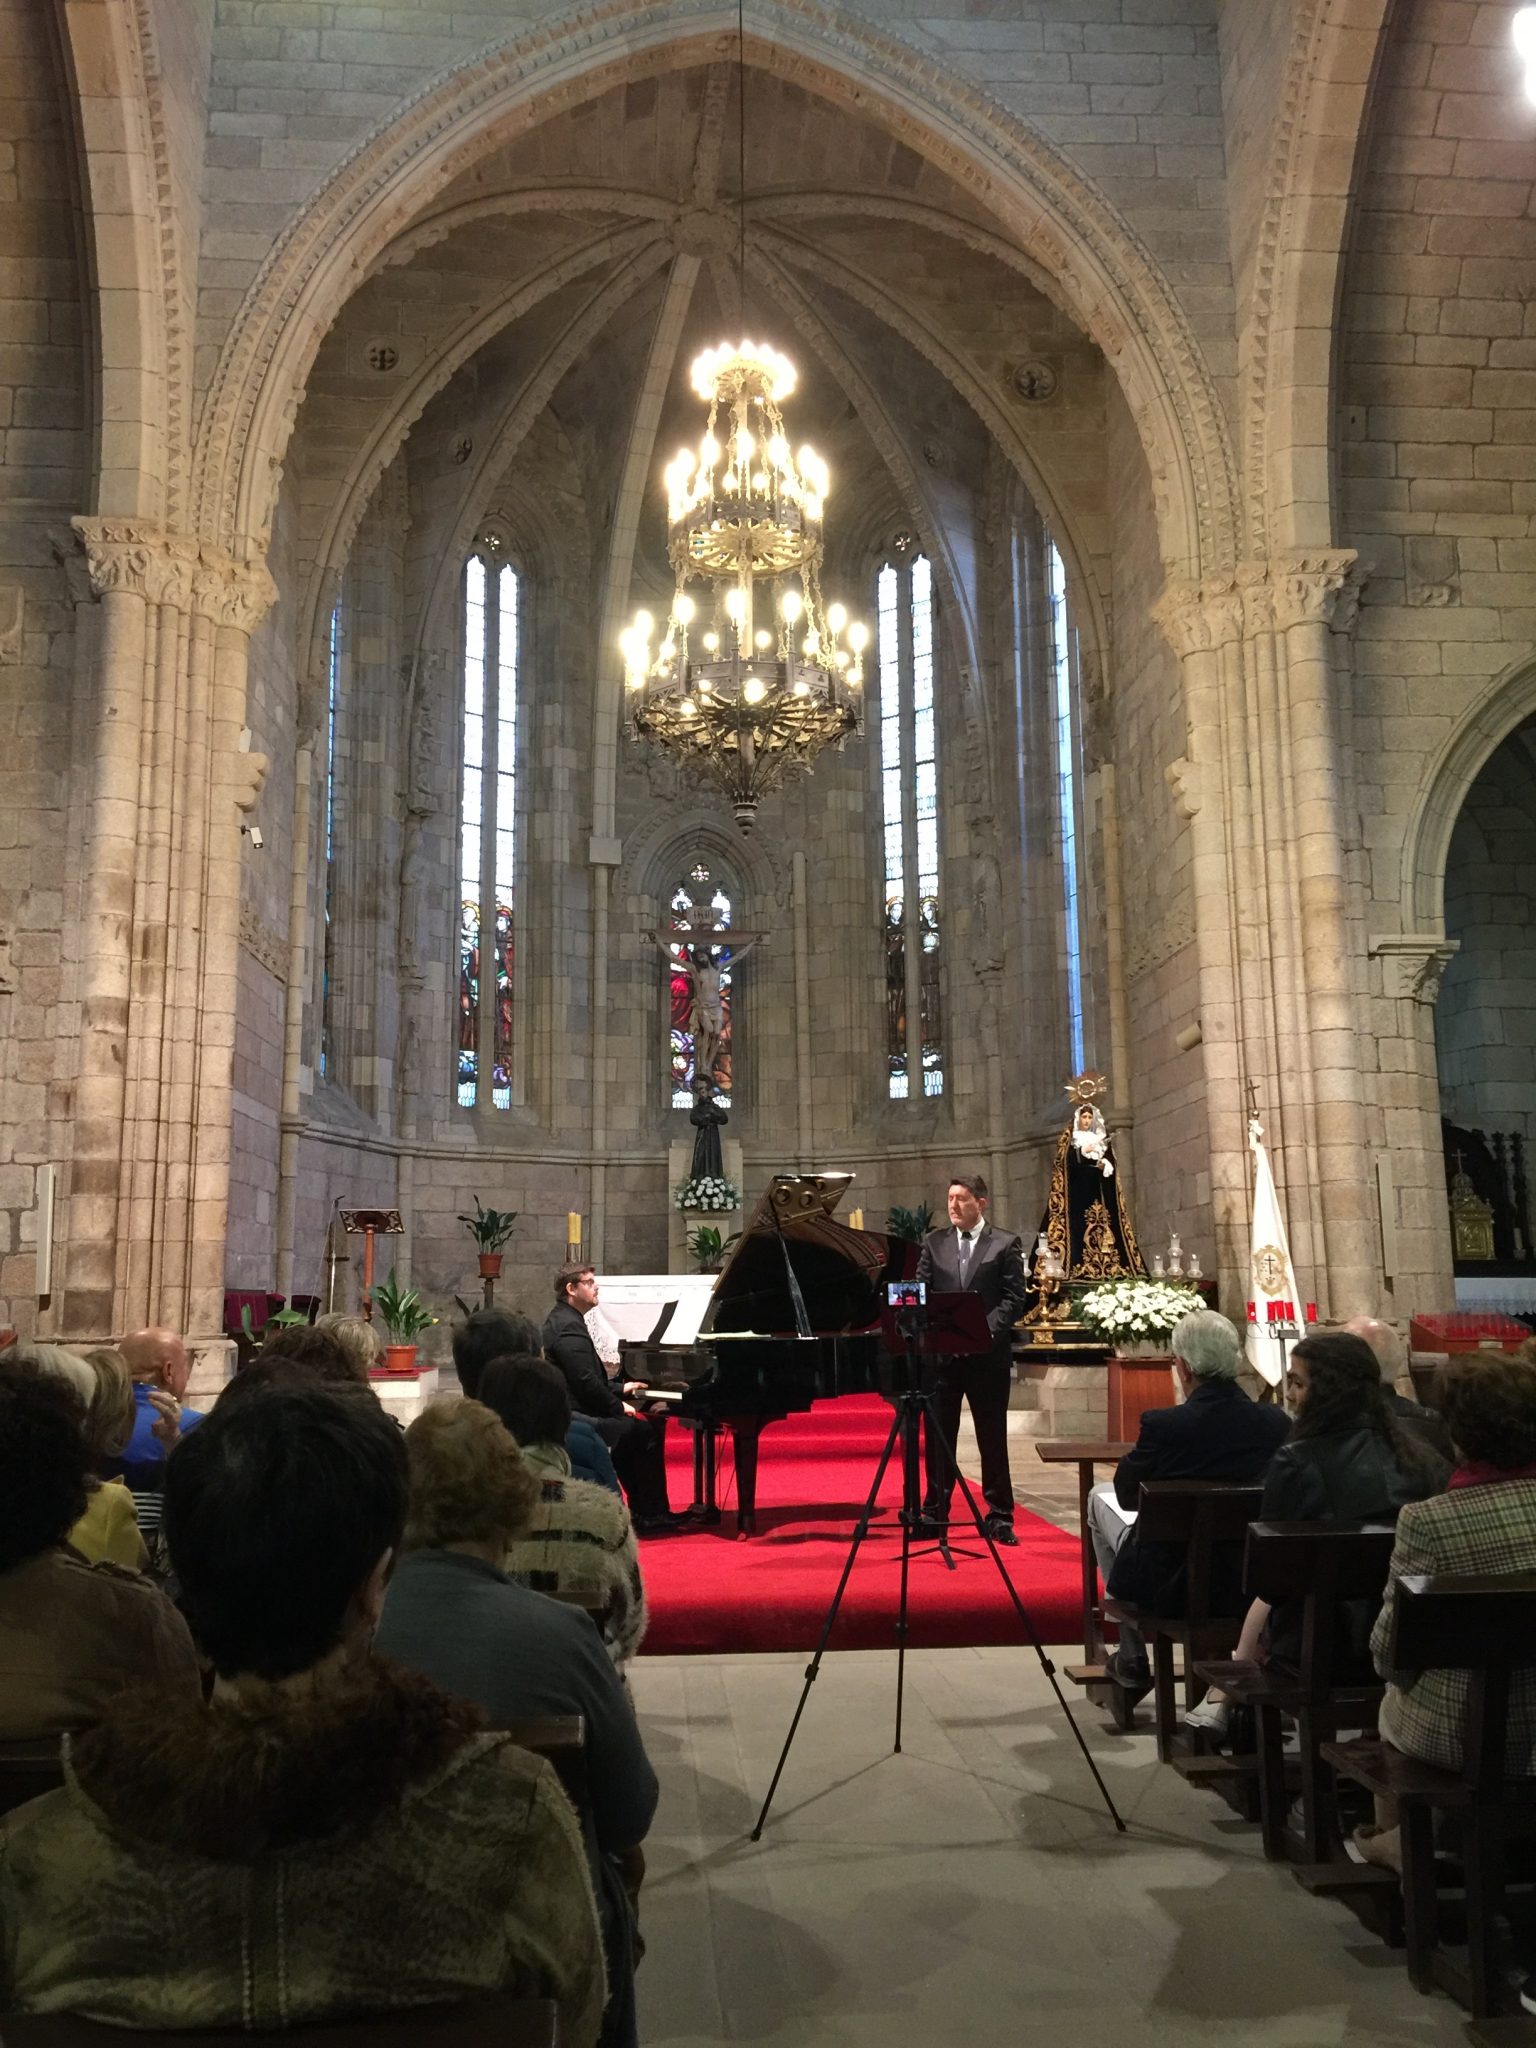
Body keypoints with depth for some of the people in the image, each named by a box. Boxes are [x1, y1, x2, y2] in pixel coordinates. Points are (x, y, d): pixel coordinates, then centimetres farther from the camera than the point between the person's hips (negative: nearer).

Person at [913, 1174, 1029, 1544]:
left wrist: (983, 1329, -17)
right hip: (940, 1353, 2)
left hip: (988, 1355, -2)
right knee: (937, 1437, 6)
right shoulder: (933, 1243, 9)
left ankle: (1000, 1518, 15)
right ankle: (935, 1514, 15)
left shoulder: (1006, 1244, 0)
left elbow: (1014, 1299, -5)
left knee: (992, 1438, 6)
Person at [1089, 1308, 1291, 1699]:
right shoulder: (1277, 1422, -12)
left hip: (1169, 1588, -4)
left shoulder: (1162, 1425, -23)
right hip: (1252, 1584, 4)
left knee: (1100, 1499, 24)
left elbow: (1126, 1494, -6)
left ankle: (1132, 1661, 28)